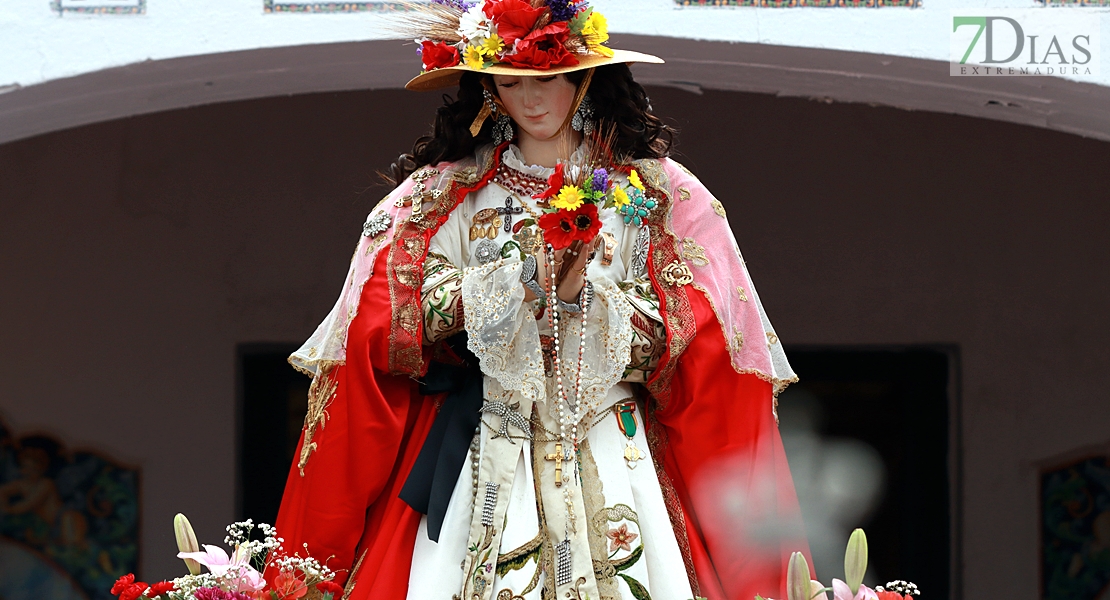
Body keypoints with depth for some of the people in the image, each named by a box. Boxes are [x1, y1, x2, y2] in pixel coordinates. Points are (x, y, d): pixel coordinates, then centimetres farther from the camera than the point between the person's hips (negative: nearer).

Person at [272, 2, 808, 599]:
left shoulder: (653, 191, 5)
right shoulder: (443, 192, 9)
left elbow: (678, 341, -1)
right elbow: (405, 320, -3)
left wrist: (584, 292, -15)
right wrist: (526, 274, -11)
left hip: (613, 458, 0)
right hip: (482, 458, 0)